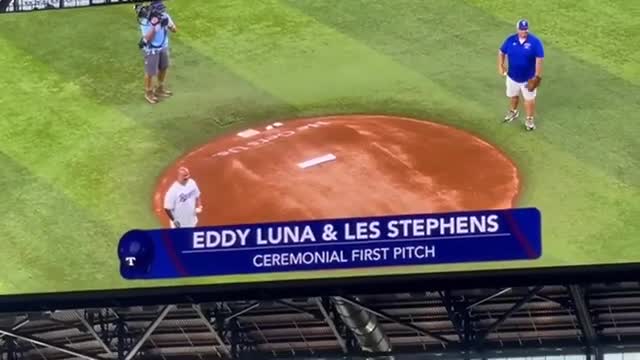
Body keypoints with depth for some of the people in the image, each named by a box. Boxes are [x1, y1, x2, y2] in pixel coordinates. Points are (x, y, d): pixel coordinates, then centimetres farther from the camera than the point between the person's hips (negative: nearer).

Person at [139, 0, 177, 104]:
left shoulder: (164, 16, -11)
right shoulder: (145, 21, -27)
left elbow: (174, 30, -6)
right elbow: (147, 38, -29)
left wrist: (169, 24, -29)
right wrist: (154, 26, -40)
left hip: (163, 47, 6)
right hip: (151, 50, -6)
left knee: (163, 68, 22)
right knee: (150, 72, 6)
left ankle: (160, 89, 45)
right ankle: (148, 92, 29)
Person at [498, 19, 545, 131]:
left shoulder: (535, 42, -19)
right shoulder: (510, 40, -10)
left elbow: (539, 59, -19)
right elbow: (501, 52, 4)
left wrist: (537, 77, -22)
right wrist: (501, 66, -8)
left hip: (528, 78, -4)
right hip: (512, 76, 4)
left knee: (529, 99, 10)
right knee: (513, 96, 25)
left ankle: (529, 119, 29)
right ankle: (513, 111, 53)